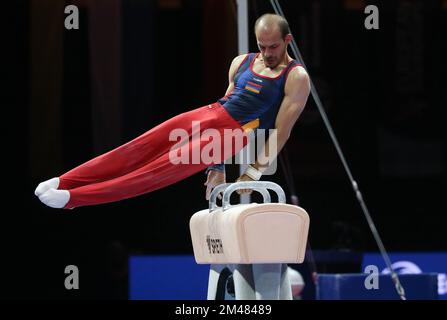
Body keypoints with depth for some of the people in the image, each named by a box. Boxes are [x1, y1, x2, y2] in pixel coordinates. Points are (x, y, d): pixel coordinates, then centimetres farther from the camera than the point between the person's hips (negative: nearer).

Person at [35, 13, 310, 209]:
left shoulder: (296, 78, -5)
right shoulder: (241, 62, 15)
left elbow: (281, 132, -9)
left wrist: (255, 172, -13)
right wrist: (216, 165, 14)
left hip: (237, 132, -7)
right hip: (212, 113, 7)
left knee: (167, 167, -17)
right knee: (139, 148, -7)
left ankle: (73, 197, -24)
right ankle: (63, 183, -9)